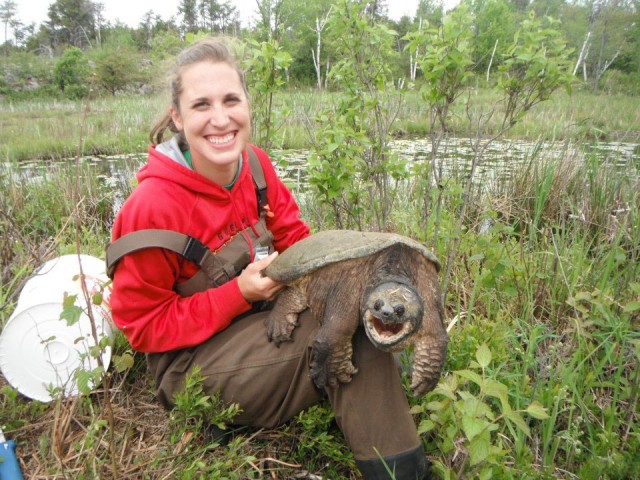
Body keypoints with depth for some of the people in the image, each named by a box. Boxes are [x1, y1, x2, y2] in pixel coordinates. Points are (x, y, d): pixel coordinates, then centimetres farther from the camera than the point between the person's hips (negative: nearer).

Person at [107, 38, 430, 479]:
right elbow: (143, 325, -16)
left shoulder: (255, 164, -6)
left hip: (266, 317, 6)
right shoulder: (152, 207, -24)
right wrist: (239, 294, -25)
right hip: (192, 361, -6)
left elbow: (295, 237, 6)